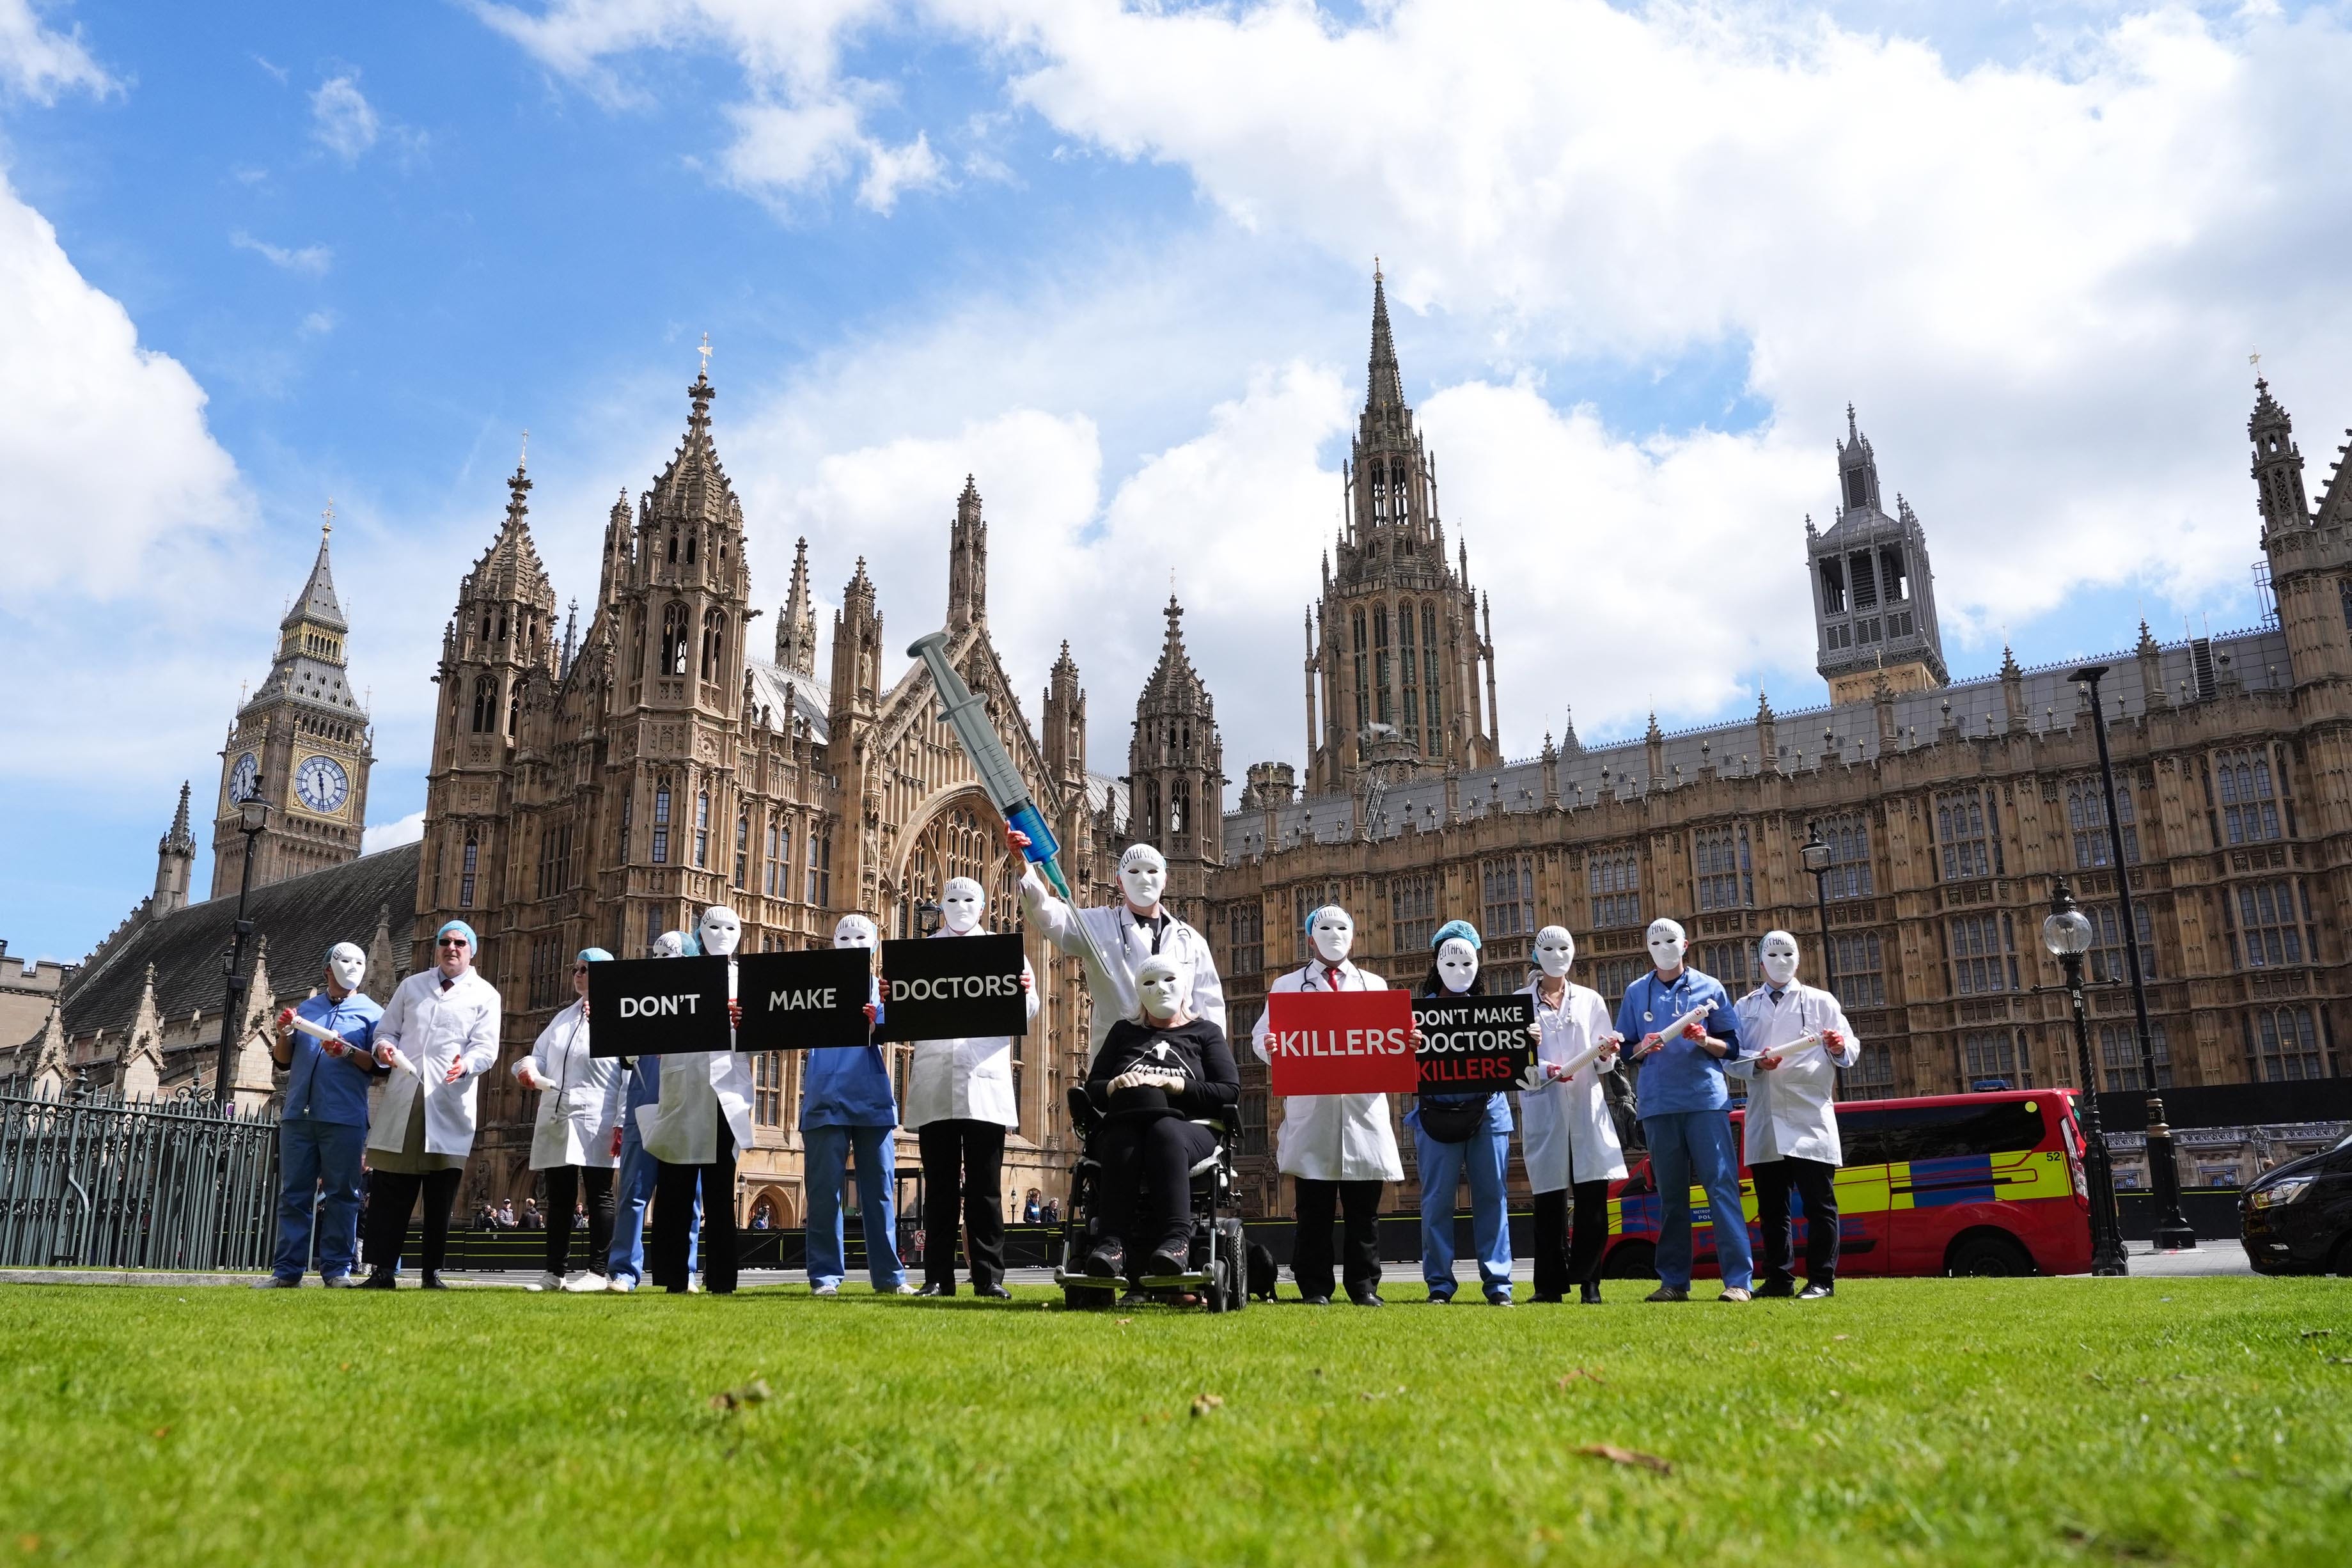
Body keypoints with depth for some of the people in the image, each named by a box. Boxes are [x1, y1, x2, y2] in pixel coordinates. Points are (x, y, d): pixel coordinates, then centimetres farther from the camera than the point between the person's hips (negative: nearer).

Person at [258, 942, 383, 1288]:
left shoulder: (371, 1013, 9)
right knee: (294, 1194, 3)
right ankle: (287, 1270, 6)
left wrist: (348, 1052, -17)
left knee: (341, 1194, -3)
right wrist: (284, 1035, -1)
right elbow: (284, 1061, 18)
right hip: (298, 1115, 3)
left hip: (344, 1119, -3)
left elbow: (379, 1065, 0)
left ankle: (338, 1269, 0)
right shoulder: (306, 1009, 19)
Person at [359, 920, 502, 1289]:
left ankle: (433, 1273, 7)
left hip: (450, 1106, -2)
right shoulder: (411, 986, 18)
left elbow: (486, 1048, -2)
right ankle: (382, 1271, 5)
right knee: (391, 1192, 0)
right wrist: (385, 1047, -4)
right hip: (402, 1101, 2)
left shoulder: (485, 995, 7)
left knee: (441, 1198, 1)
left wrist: (465, 1065, -24)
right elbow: (386, 1029, 20)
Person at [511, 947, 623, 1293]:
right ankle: (556, 1272, 10)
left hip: (595, 1123, -7)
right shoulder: (562, 1020, 21)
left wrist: (622, 1122, -13)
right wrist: (528, 1069, -4)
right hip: (554, 1120, 7)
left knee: (598, 1196, -2)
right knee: (559, 1199, 7)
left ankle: (597, 1272, 0)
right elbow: (540, 1056, 21)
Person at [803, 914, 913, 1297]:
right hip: (827, 1098, -1)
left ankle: (888, 1274, 5)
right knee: (824, 1189, -2)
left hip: (873, 1097, 1)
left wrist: (877, 1013, -24)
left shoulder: (882, 986, 13)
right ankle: (825, 1275, 2)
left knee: (881, 1188, 2)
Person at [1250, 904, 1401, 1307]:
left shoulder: (1375, 985, 20)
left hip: (1363, 1105, 1)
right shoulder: (1287, 986, 15)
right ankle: (1314, 1288, 6)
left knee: (1364, 1206, 3)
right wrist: (1274, 1047, -15)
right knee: (1313, 1208, 0)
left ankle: (1364, 1287, 11)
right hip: (1309, 1104, -1)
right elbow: (1261, 1037, 7)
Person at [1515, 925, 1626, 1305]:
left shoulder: (1590, 1000, 14)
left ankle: (1588, 1281, 8)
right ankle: (1551, 1285, 6)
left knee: (1593, 1197, -3)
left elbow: (1605, 1063, 13)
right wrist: (1545, 1071, -16)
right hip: (1542, 1110, -2)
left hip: (1587, 1107, 2)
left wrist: (1607, 1054, -10)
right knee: (1549, 1200, -1)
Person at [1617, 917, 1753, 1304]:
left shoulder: (1709, 987, 9)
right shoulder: (1636, 992, 13)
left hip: (1707, 1099, -2)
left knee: (1722, 1185, -9)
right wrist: (1644, 1047, -8)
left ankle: (1738, 1279, -9)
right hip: (1658, 1103, 2)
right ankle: (1674, 1281, 10)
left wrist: (1705, 1041, -12)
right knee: (1670, 1195, 5)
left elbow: (1733, 1046, 8)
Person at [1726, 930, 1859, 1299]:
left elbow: (1850, 1051, 3)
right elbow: (1730, 1058, 8)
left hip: (1810, 1119, -3)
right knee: (1770, 1207, 7)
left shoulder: (1820, 1002, 9)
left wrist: (1839, 1047, -19)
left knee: (1818, 1203, -2)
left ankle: (1821, 1280, 2)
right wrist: (1757, 1064, -11)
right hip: (1764, 1122, 3)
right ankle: (1779, 1279, 15)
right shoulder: (1745, 1007, 15)